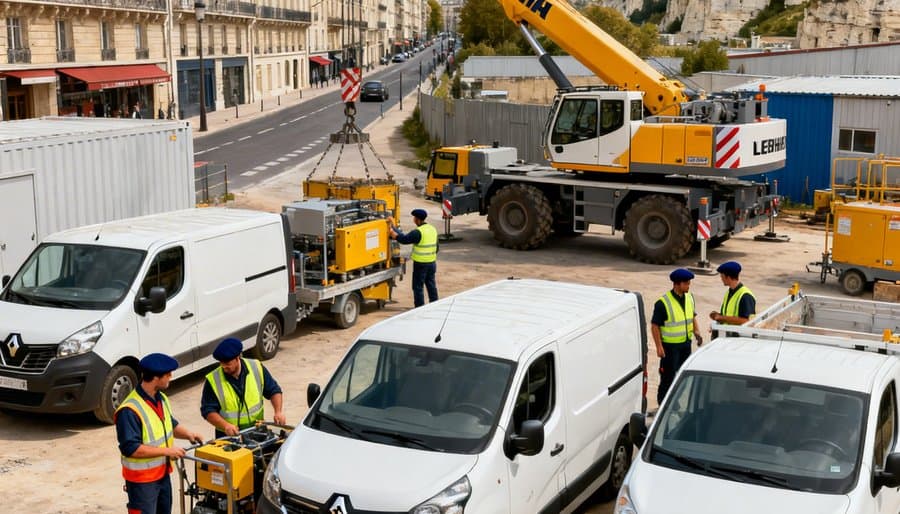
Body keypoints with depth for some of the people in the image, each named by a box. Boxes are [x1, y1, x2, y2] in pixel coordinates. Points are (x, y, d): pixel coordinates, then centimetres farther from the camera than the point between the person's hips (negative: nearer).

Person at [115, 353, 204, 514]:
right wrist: (167, 451, -25)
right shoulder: (129, 410, -26)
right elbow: (131, 448, -29)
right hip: (142, 479, -9)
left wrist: (187, 434, -1)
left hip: (162, 473, 9)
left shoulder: (161, 399, 3)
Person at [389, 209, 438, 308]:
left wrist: (394, 228, -12)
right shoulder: (433, 229, 7)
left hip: (420, 264, -8)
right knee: (431, 285, 15)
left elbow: (403, 239, -20)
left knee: (418, 287, 2)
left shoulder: (418, 232, -19)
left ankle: (420, 308, 4)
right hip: (432, 262, 8)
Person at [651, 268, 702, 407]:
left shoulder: (689, 297, 4)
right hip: (670, 345, -7)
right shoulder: (663, 303, -18)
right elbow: (655, 326, -14)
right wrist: (659, 346, -17)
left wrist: (697, 332, 0)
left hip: (686, 344, 7)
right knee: (668, 375, -2)